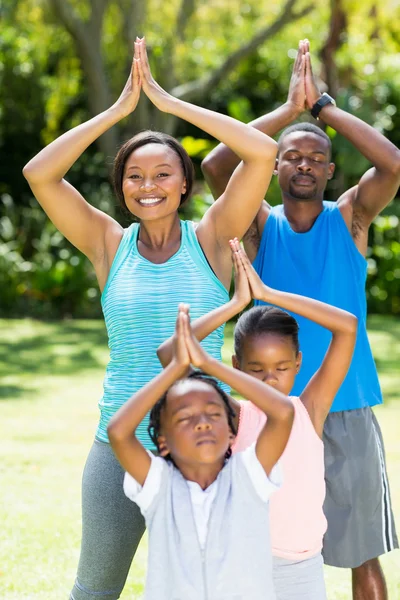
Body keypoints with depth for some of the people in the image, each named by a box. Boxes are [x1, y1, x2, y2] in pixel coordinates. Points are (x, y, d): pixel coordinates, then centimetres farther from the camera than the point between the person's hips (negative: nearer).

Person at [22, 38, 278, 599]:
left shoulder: (210, 238, -2)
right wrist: (119, 108, -10)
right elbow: (40, 173, -10)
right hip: (121, 442, 1)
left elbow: (263, 152, -13)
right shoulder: (110, 245, 0)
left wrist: (169, 101, -11)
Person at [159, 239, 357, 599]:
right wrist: (237, 303, -11)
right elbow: (169, 354, -14)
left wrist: (268, 294, -9)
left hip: (304, 566, 1)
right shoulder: (234, 416, -5)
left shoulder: (310, 410, -3)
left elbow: (347, 327, -10)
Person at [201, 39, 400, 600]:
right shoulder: (261, 225, 1)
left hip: (346, 412, 0)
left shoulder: (350, 217, 1)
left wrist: (324, 106, -16)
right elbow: (216, 165, -16)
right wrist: (289, 108, -17)